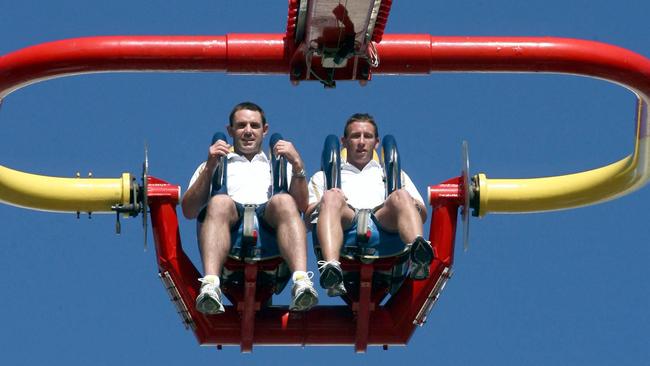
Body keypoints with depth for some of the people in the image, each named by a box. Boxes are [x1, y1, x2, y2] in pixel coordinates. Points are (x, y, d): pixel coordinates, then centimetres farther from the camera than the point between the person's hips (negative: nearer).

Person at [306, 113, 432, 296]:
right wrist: (326, 203, -4)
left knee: (401, 196, -31)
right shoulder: (323, 177, 37)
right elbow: (308, 217, 19)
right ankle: (331, 267, -59)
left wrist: (412, 205, 1)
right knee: (331, 197, -34)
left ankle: (418, 255, -61)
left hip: (383, 221, 1)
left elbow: (422, 214, 26)